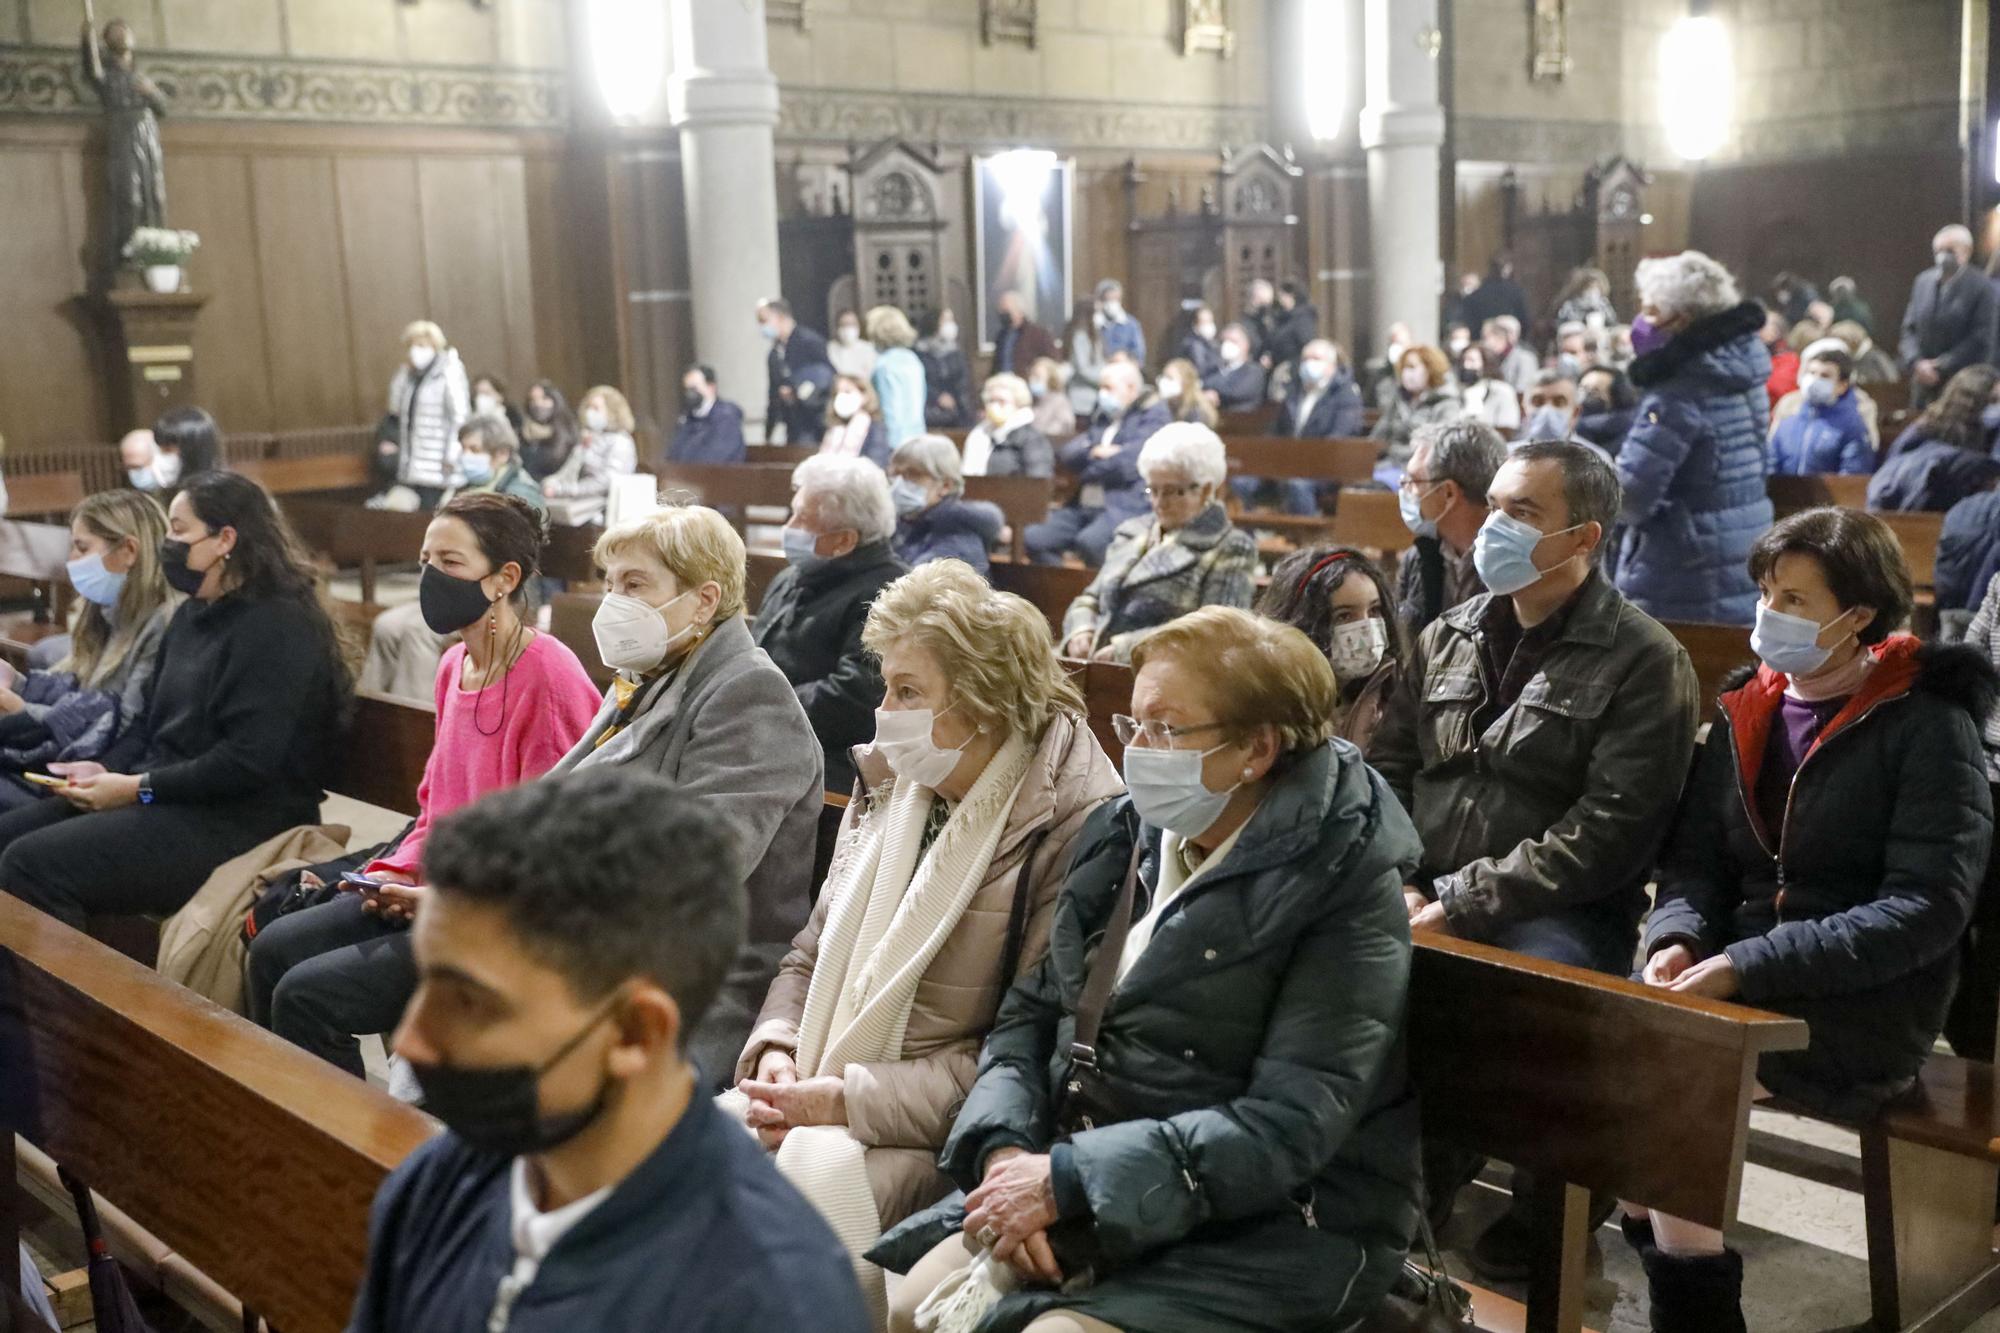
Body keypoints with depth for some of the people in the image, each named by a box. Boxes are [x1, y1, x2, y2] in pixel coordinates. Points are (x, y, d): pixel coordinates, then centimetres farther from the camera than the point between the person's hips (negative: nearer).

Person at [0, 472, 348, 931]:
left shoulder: (277, 630, -14)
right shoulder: (194, 614, 17)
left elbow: (248, 761, -21)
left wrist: (139, 788, -16)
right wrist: (110, 770, 3)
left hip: (238, 825, -10)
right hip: (172, 802, 10)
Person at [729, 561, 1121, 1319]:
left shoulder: (1073, 825, -13)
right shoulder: (890, 788, 11)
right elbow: (811, 958, 19)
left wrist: (849, 1100, -18)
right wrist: (776, 1048, -3)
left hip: (948, 1141, -7)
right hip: (812, 1097, 7)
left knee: (817, 1170, -33)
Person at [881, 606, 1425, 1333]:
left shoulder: (1342, 888, -14)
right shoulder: (1127, 834, 6)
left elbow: (1292, 1125, -21)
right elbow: (1030, 1014, 7)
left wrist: (1070, 1178, -24)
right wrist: (1005, 1150, -13)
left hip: (1267, 1228, -6)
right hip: (1091, 1190, 6)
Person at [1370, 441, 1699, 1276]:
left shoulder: (1643, 661, -5)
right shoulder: (1447, 637, 13)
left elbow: (1610, 829, -14)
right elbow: (1388, 769, 14)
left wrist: (1461, 905, -18)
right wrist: (1397, 886, -4)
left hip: (1558, 916, -5)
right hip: (1427, 901, 5)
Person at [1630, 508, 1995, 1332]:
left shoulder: (1929, 727, -8)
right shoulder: (1746, 714, 11)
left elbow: (1928, 909, -16)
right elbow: (1695, 861, 10)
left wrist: (1747, 967, -24)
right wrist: (1677, 939, -14)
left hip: (1865, 1014, -5)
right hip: (1750, 991, 6)